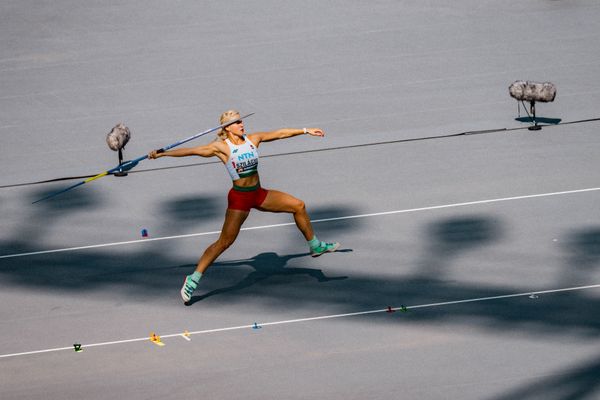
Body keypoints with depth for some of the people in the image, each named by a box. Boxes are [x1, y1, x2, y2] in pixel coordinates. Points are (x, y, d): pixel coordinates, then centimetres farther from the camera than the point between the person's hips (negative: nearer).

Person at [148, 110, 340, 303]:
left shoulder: (253, 139, 2)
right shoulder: (222, 147, -13)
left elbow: (280, 133, 9)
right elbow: (193, 150, -17)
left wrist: (306, 130, 13)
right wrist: (162, 153, -21)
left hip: (259, 194, 6)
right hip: (239, 198, -6)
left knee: (298, 206, 10)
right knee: (224, 242, -10)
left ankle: (316, 246, 29)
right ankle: (193, 279, -5)